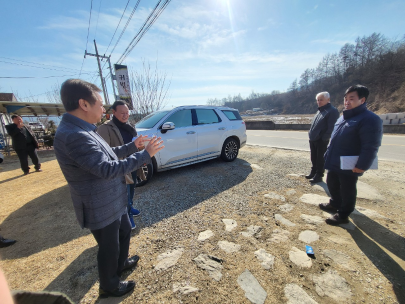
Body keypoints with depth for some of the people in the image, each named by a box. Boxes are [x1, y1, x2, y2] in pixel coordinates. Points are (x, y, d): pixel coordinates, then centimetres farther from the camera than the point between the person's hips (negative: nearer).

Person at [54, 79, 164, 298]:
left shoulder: (81, 130, 5)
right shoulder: (74, 136, -29)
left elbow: (108, 155, 13)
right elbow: (108, 169, -33)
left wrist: (132, 146, 7)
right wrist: (145, 155, -29)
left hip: (113, 202, 10)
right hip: (101, 208, -10)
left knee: (125, 232, 28)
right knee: (109, 247, 15)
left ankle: (120, 264, 55)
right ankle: (109, 286, 43)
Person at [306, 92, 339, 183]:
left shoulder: (332, 111, -12)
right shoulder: (320, 110, 16)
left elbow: (331, 128, -18)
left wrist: (324, 138, -20)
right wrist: (311, 134, 13)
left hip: (321, 141, -8)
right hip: (313, 140, 8)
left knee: (320, 159, 3)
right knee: (314, 158, 18)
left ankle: (318, 176, 14)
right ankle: (313, 172, 33)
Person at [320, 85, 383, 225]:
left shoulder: (369, 119, -16)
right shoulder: (344, 117, 11)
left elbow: (370, 147, -20)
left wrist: (362, 166, -22)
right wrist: (329, 154, 20)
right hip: (334, 163, 8)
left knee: (347, 190, 9)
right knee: (332, 184, 22)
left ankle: (343, 214, 25)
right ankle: (335, 203, 44)